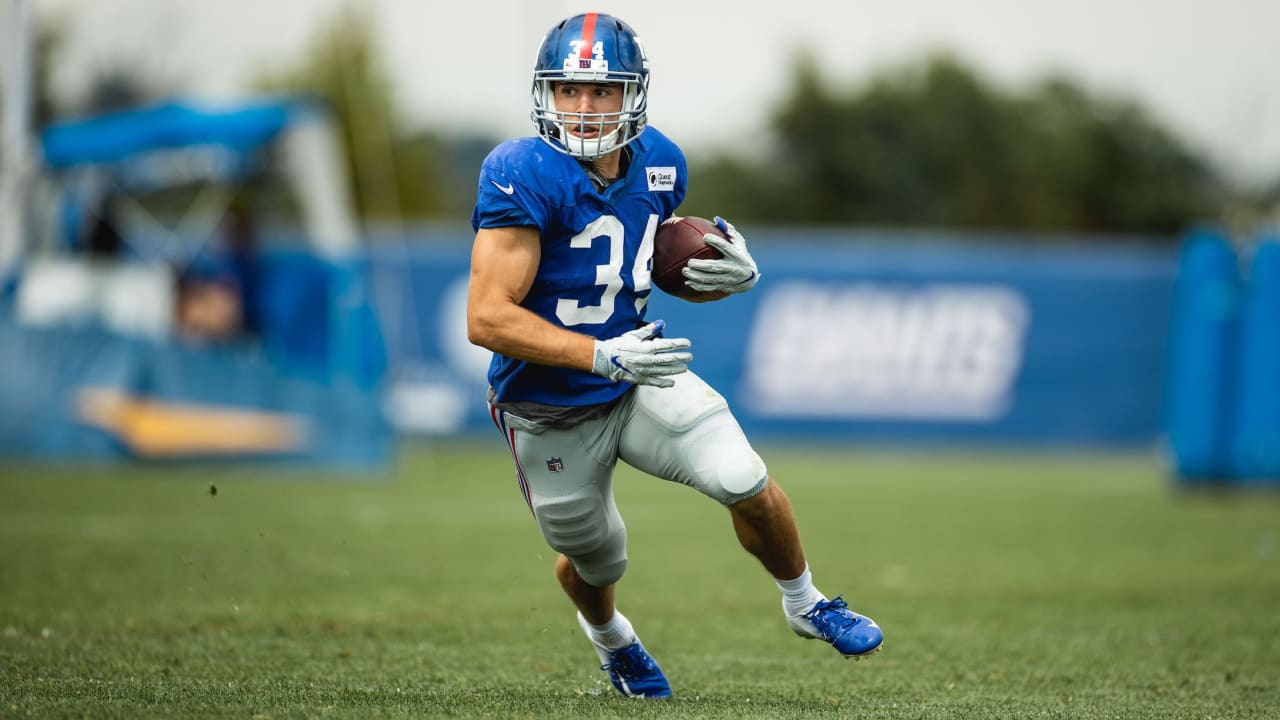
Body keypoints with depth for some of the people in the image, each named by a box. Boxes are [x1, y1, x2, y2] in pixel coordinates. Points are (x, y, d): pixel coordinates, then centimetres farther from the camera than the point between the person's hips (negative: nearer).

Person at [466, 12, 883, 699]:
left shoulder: (656, 164, -6)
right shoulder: (524, 177, -27)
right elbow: (487, 318, -30)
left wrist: (730, 274, -10)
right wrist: (603, 357, -37)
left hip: (638, 376, 4)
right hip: (550, 413, -4)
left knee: (748, 486, -15)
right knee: (595, 562, 16)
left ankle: (804, 604, 16)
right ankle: (610, 636, 55)